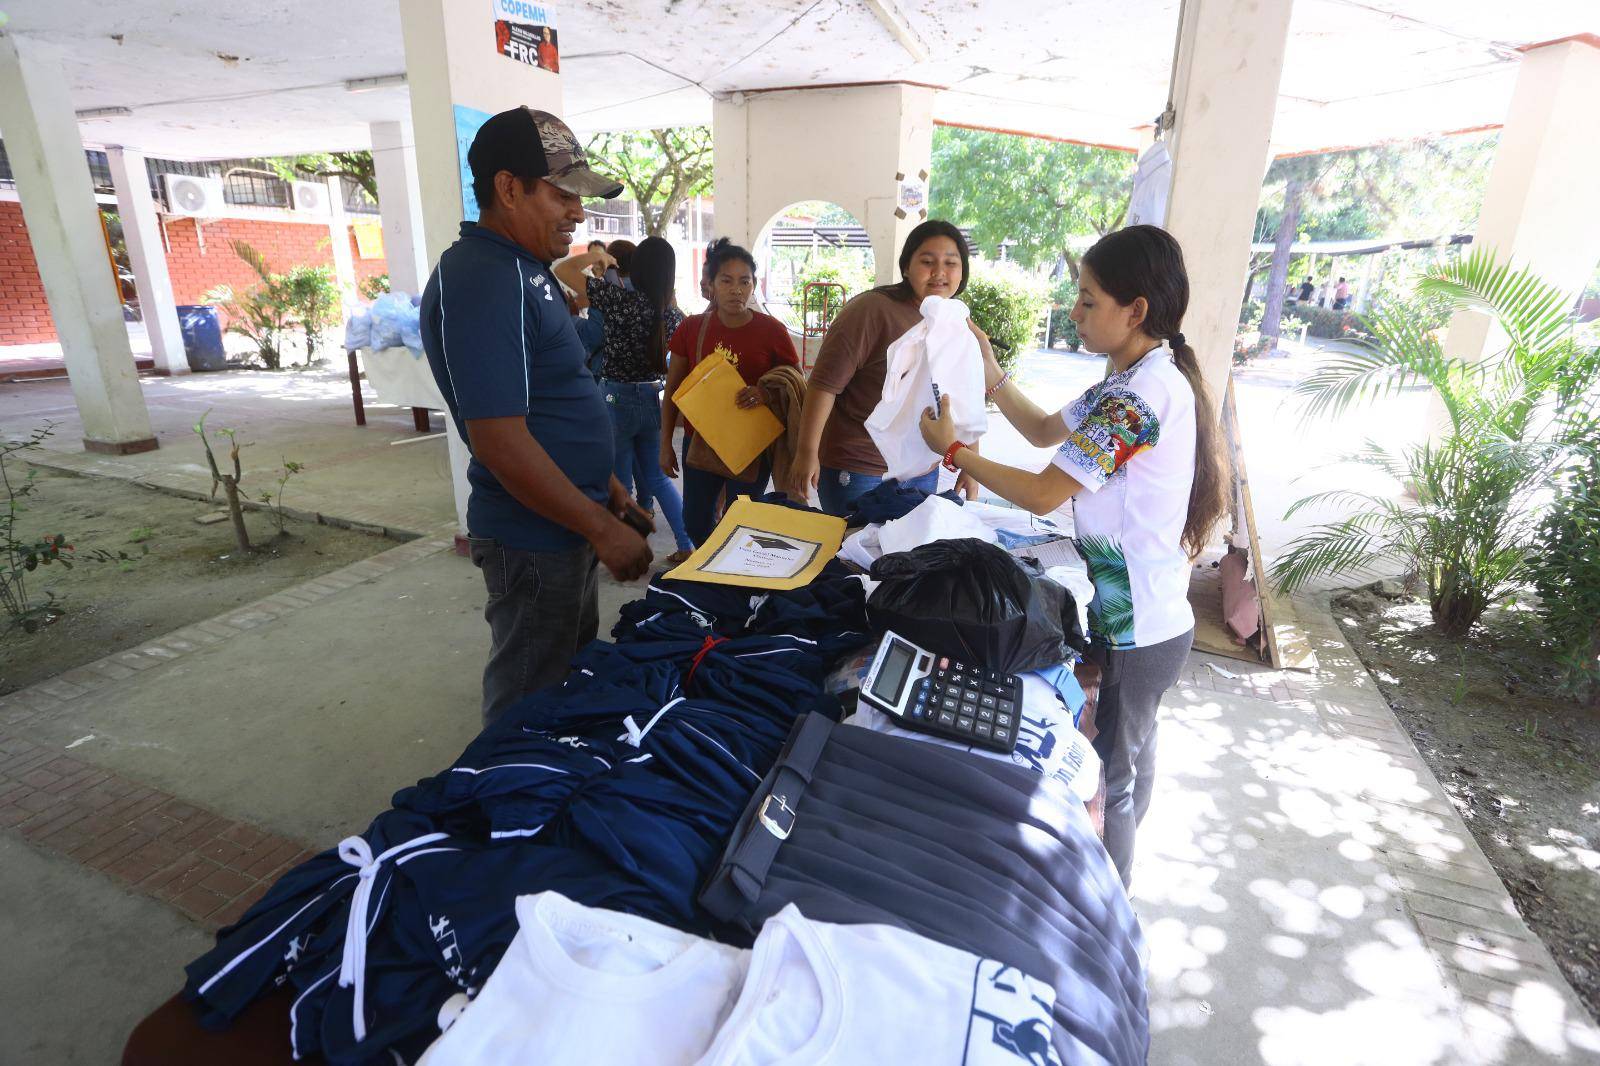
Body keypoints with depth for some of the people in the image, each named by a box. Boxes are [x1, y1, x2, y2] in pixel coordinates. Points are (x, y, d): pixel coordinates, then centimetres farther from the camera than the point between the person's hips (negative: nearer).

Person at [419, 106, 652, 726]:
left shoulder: (524, 271, 11)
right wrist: (602, 528, -21)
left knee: (575, 675, 24)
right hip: (533, 538, -10)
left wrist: (606, 488, 17)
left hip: (567, 528, 10)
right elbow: (500, 441, -26)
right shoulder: (482, 283, -21)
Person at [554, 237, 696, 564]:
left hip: (617, 399, -5)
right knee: (658, 477, 18)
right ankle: (687, 546, 17)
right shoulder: (672, 311, -2)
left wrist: (595, 256, 3)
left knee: (619, 483, 8)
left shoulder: (620, 299, -17)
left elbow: (562, 270, -11)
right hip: (654, 399, 5)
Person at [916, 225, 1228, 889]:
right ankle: (1114, 882, 50)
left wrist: (952, 448, -14)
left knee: (1113, 772, 7)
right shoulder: (1144, 378, 7)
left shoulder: (1139, 394, -26)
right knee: (1131, 753, 27)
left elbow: (1041, 494, -24)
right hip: (1146, 616, 11)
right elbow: (1046, 432, 15)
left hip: (1137, 630, -10)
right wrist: (993, 378, 3)